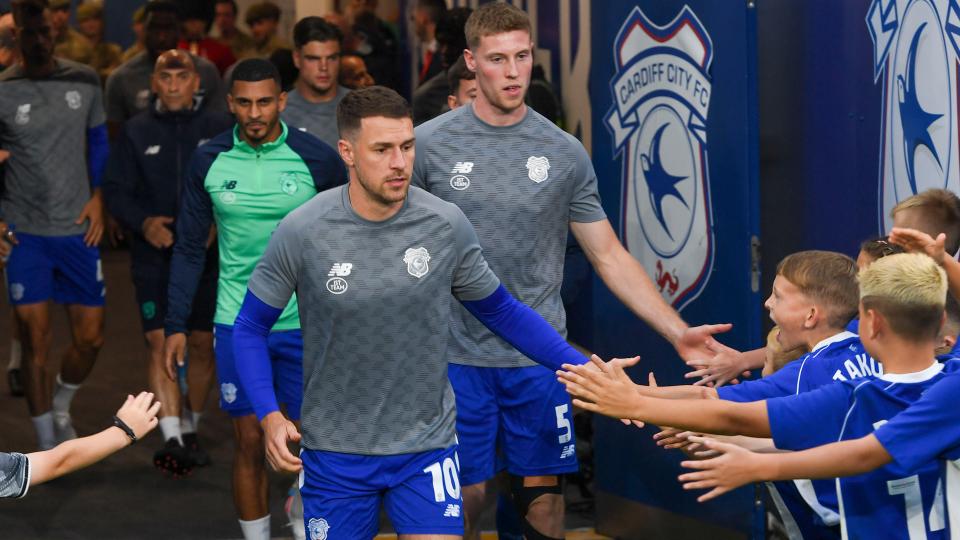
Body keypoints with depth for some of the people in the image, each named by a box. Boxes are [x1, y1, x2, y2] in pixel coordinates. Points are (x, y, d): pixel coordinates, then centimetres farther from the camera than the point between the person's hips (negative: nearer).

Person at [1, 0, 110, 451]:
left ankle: (60, 406, 33)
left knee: (90, 337, 4)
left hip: (77, 228, 3)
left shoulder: (84, 81, 3)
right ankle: (48, 443, 10)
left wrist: (98, 197, 4)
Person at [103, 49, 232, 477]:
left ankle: (190, 430, 25)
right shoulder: (137, 132, 4)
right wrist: (143, 222, -15)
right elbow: (116, 190, 3)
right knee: (160, 341, -12)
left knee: (203, 344, 7)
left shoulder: (220, 128, 2)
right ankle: (172, 438, -16)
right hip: (154, 254, 0)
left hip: (208, 254, 1)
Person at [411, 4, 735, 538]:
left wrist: (678, 332, -4)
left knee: (544, 489, 6)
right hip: (457, 356, -1)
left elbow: (610, 257, 4)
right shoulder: (429, 144, -3)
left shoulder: (566, 153, 1)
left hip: (539, 359, 1)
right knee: (466, 494, 2)